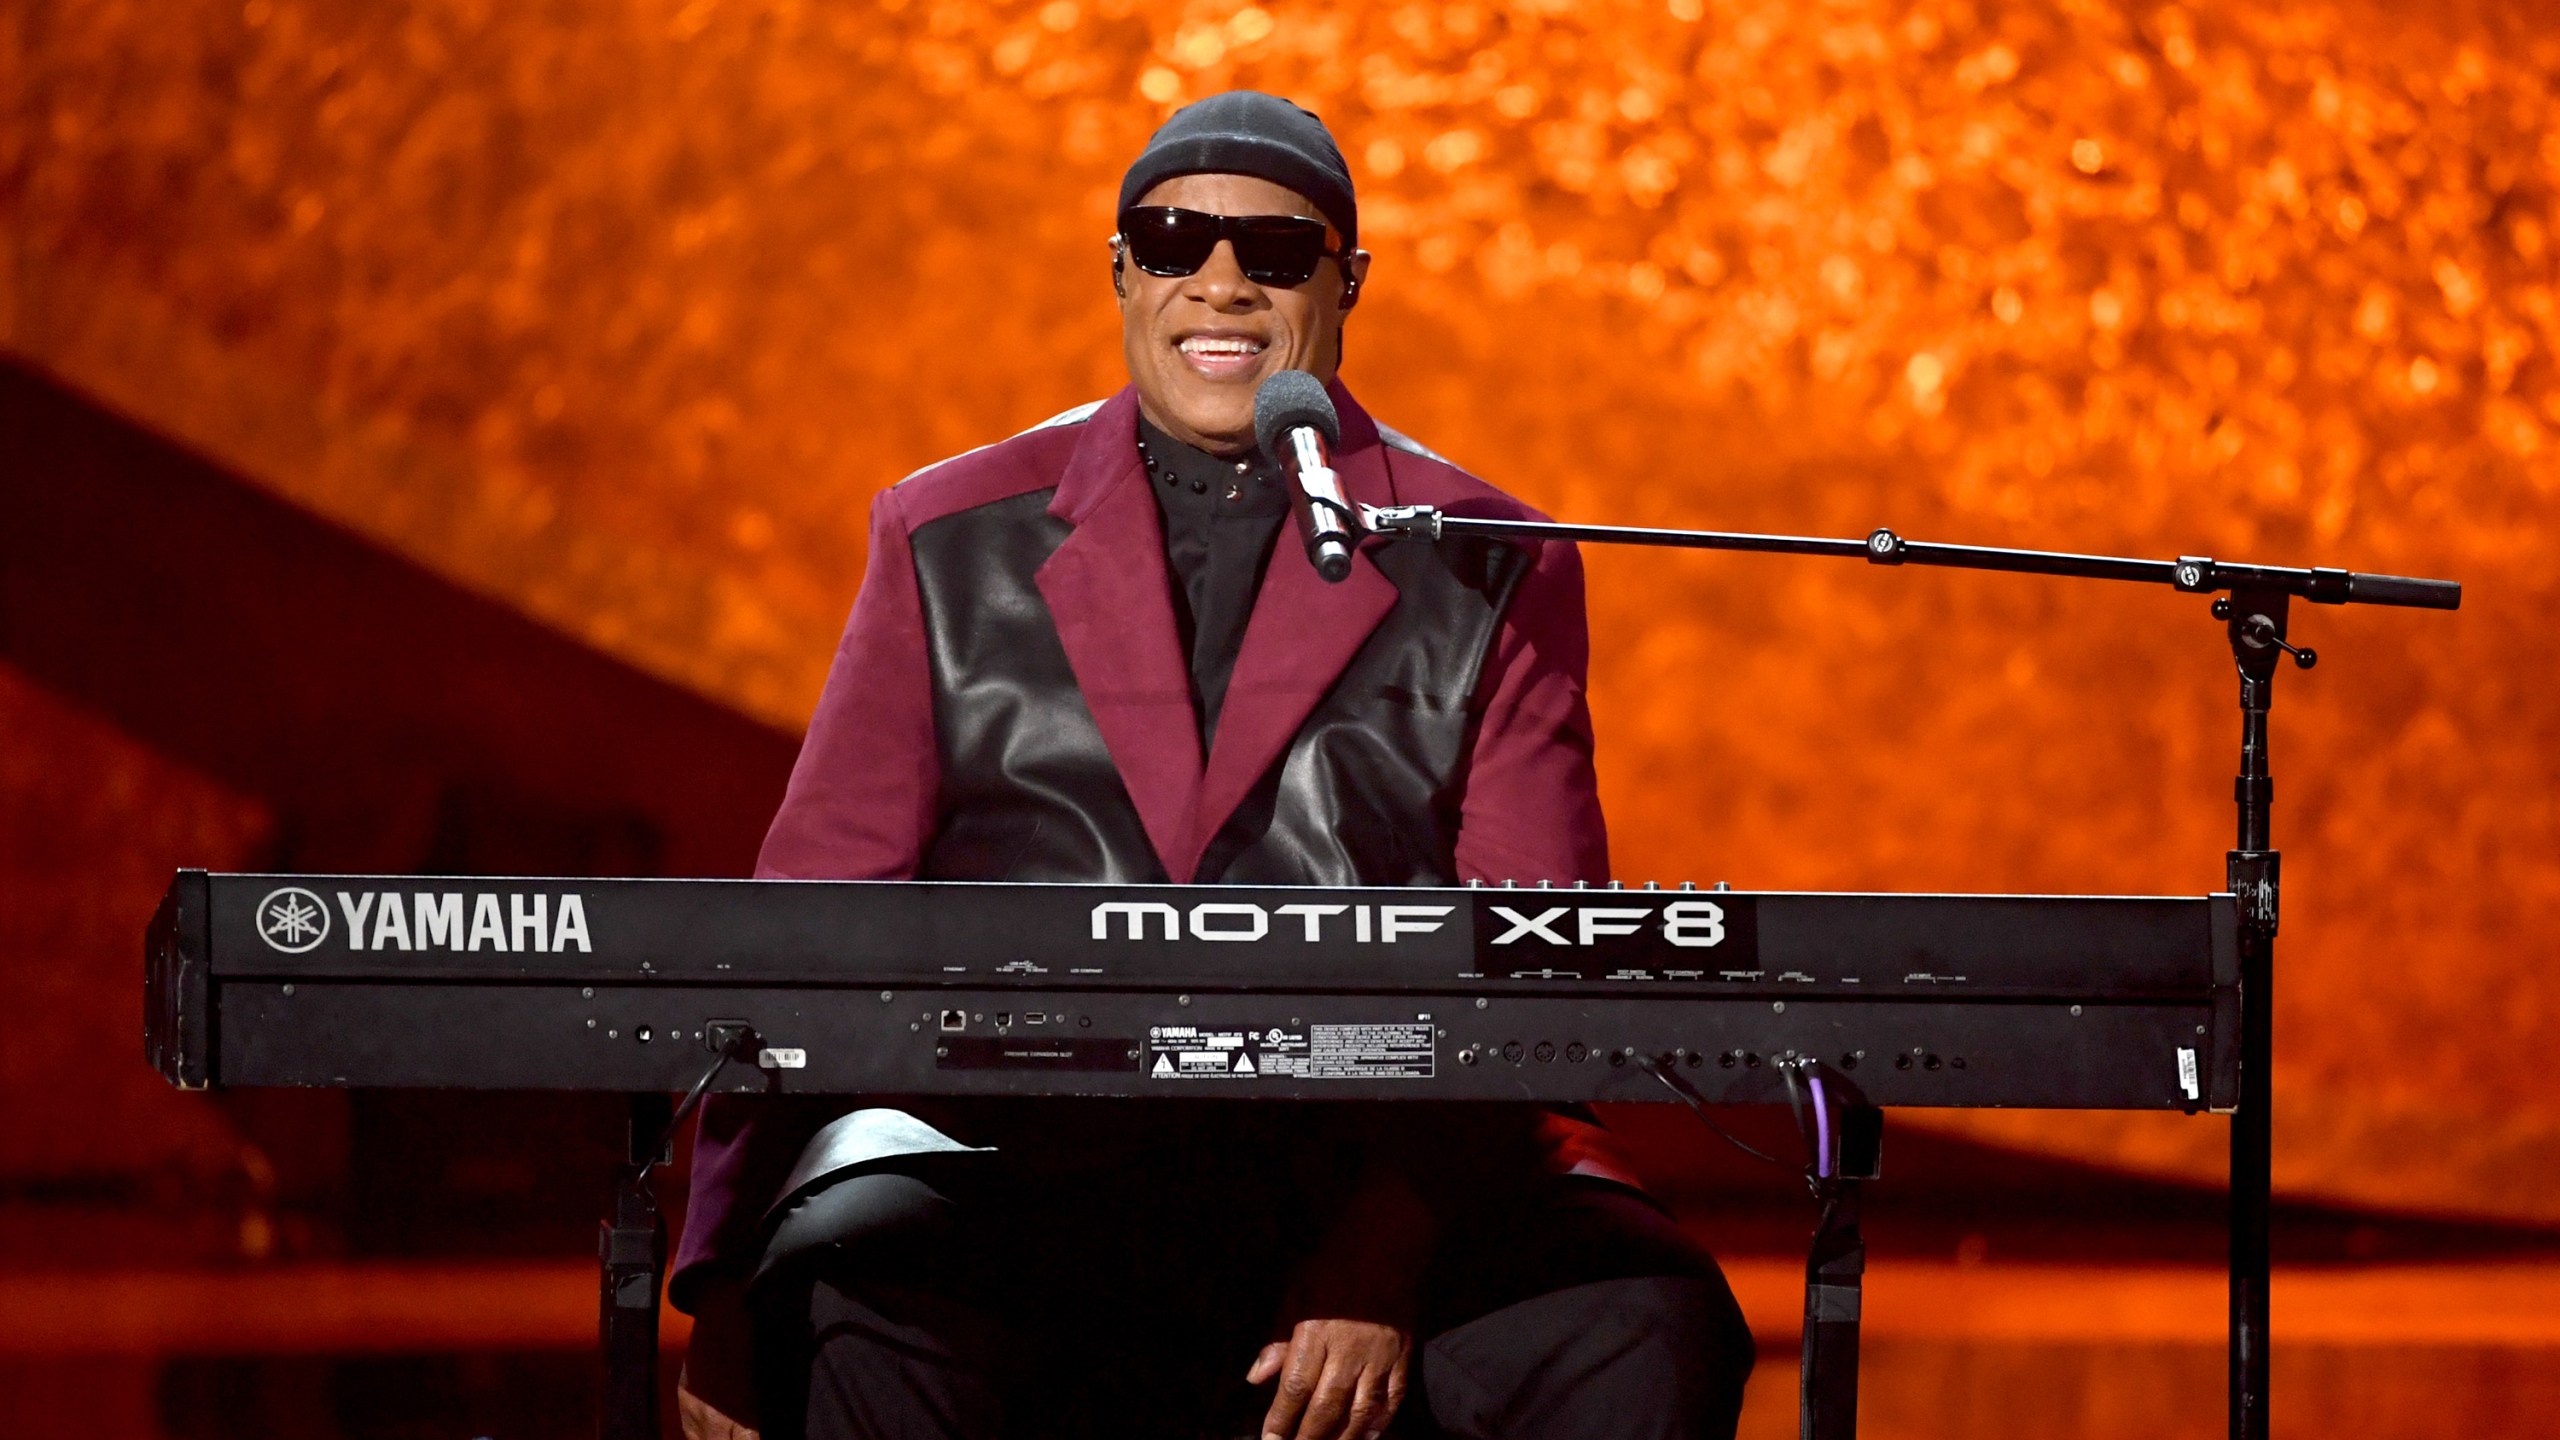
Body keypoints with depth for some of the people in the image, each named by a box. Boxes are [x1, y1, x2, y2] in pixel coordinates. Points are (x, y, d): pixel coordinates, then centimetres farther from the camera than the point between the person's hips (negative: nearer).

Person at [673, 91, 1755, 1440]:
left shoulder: (1486, 566, 11)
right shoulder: (955, 538, 14)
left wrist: (1382, 1257, -15)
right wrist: (729, 1286, -3)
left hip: (1383, 1157, 0)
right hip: (1012, 1149, 0)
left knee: (1650, 1327, -28)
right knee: (859, 1269, -34)